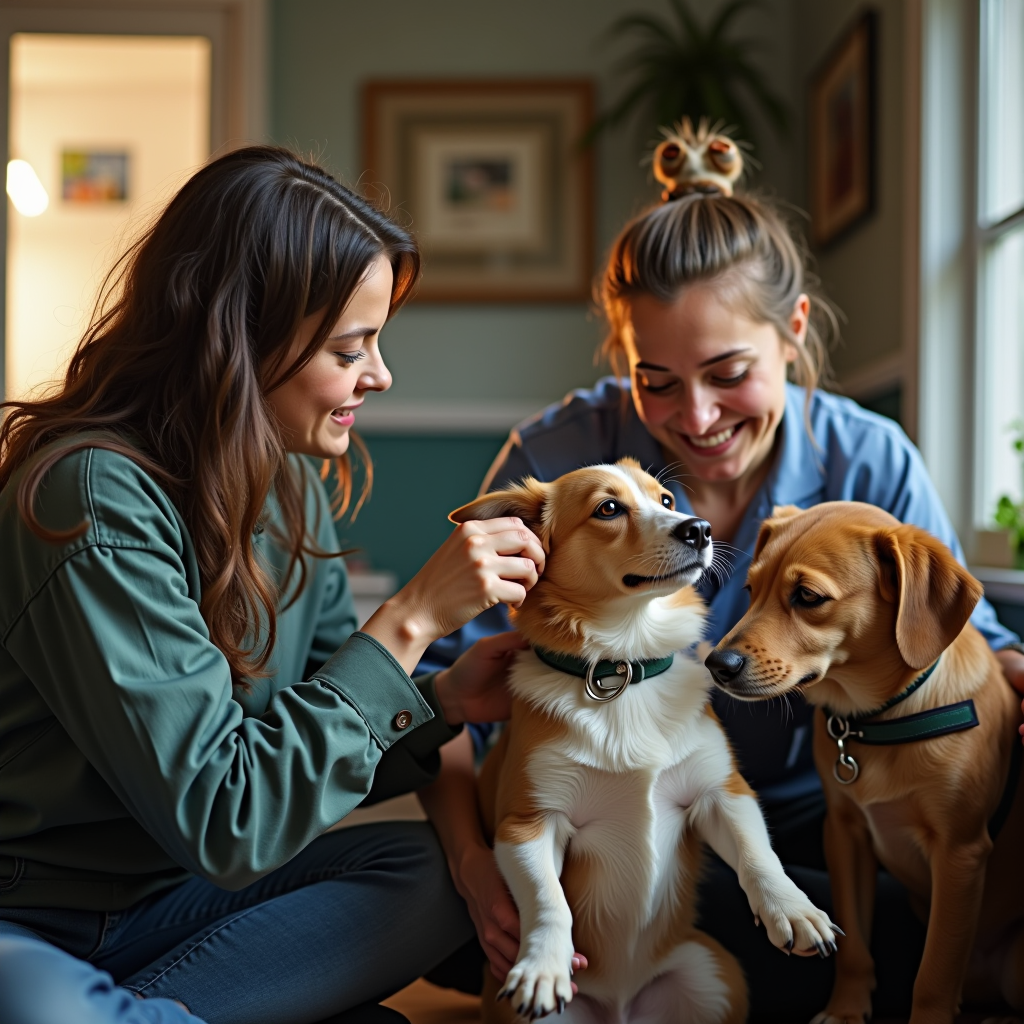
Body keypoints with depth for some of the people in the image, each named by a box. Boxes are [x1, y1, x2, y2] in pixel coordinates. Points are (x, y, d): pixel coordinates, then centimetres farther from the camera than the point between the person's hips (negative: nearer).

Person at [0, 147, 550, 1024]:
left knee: (446, 867, -10)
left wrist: (440, 702, -11)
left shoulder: (291, 486, 2)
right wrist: (410, 618, -24)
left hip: (175, 891, 8)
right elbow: (221, 820, -25)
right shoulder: (98, 500, -24)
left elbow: (311, 747, 9)